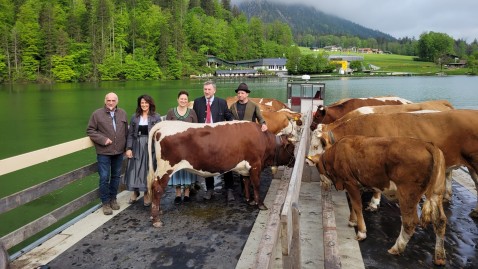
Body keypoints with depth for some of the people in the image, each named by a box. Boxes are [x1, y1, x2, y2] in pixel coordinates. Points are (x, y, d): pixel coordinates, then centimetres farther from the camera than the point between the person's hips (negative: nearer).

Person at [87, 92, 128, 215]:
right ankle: (105, 202, 15)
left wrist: (127, 147, 10)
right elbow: (90, 130, -4)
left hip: (119, 151, 4)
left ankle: (113, 198, 31)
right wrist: (103, 139, -15)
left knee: (116, 176, 14)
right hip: (104, 152, -4)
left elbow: (126, 131, 11)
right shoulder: (97, 114, -6)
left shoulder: (122, 113, 5)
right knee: (104, 177, -1)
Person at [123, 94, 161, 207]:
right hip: (137, 148, 2)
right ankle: (135, 191, 26)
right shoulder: (135, 117, 6)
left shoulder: (156, 117, 0)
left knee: (148, 170, 4)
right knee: (135, 170, 6)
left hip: (151, 147, -2)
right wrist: (128, 148, -3)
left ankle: (147, 194, 20)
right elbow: (130, 134, 6)